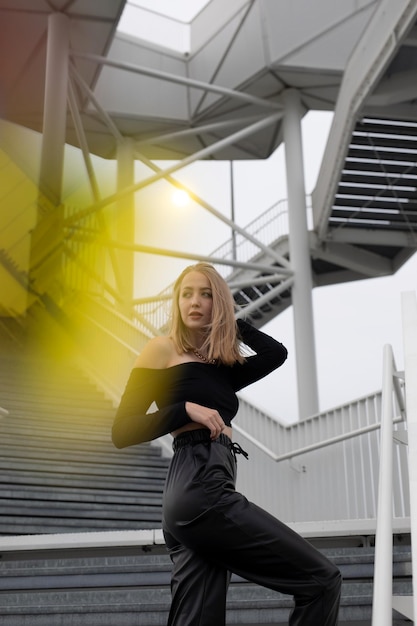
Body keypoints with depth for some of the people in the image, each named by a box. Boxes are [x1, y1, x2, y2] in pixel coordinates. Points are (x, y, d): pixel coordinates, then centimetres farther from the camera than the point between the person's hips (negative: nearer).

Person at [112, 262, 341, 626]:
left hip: (201, 498, 7)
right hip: (199, 490, -7)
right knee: (322, 581, -6)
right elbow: (122, 431, -1)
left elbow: (276, 353, 8)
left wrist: (228, 320, 19)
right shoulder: (163, 350, 4)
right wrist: (186, 409, -13)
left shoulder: (222, 365, 23)